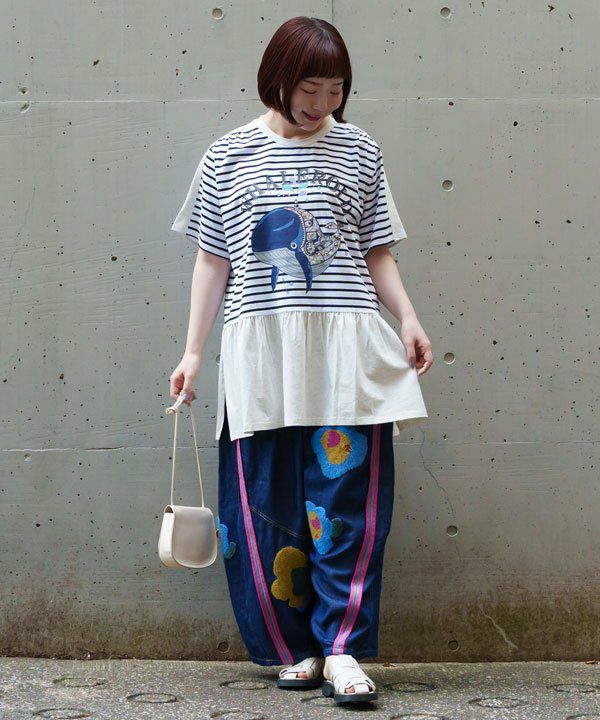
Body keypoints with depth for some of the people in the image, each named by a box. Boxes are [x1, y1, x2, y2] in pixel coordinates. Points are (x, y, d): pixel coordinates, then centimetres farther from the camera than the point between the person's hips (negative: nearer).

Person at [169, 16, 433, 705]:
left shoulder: (358, 150, 10)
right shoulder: (228, 156, 8)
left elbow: (377, 252, 13)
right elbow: (212, 261, 11)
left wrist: (409, 318, -1)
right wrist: (193, 351, 8)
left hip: (346, 345, 0)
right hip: (259, 346, 0)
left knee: (349, 497, -6)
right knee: (267, 506, 2)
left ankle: (341, 648, 0)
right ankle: (292, 648, 13)